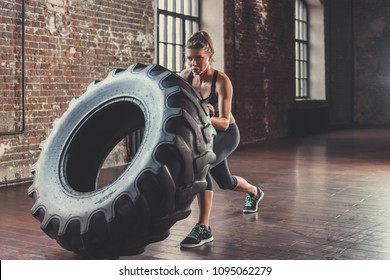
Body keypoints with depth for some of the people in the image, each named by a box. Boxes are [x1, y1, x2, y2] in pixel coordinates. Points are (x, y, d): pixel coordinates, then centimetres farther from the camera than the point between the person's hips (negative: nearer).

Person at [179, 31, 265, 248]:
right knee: (226, 183, 25)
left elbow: (224, 123, -31)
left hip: (226, 134, -6)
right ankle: (255, 192, 61)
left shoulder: (221, 81, -27)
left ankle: (204, 229, -27)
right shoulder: (185, 76, -15)